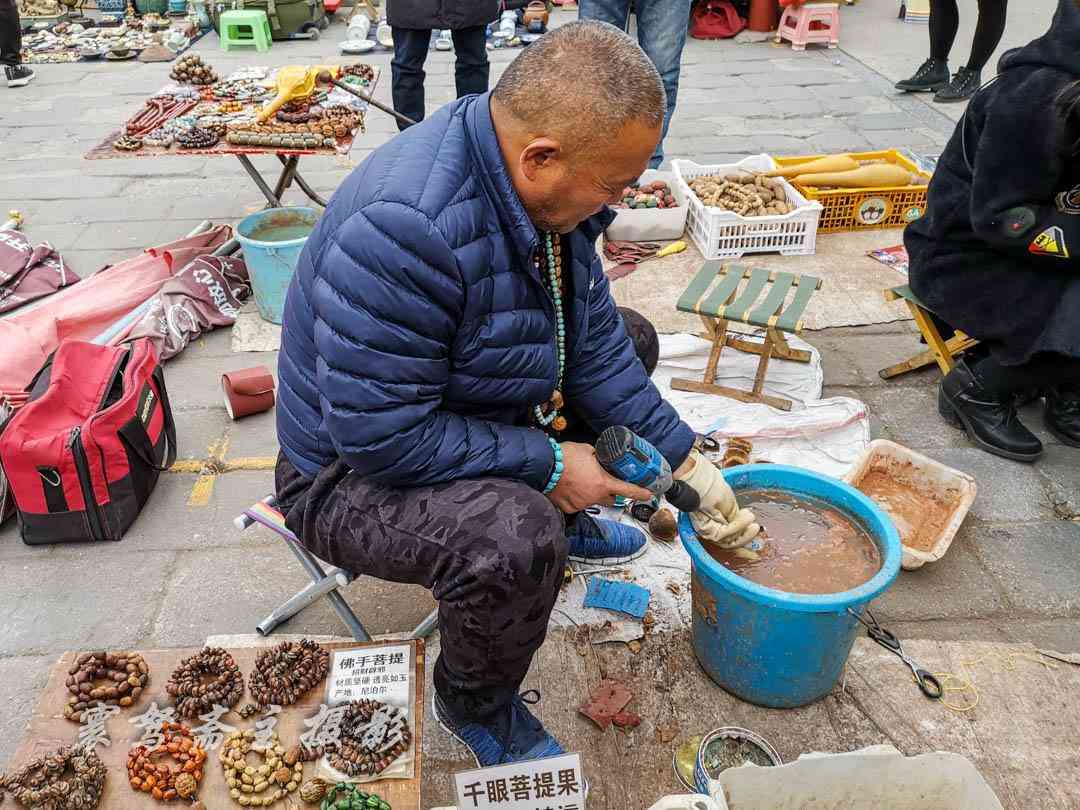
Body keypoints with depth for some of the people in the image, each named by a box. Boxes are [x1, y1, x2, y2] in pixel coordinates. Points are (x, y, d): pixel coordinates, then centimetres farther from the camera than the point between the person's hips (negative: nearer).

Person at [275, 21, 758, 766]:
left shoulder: (542, 184, -8)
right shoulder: (402, 228, -36)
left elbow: (596, 342, 0)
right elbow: (380, 435, -33)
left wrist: (685, 461, -3)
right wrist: (549, 464, -24)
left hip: (461, 416, 8)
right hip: (355, 469, -8)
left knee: (629, 343, 11)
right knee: (520, 540, -36)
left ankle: (563, 522, 26)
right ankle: (475, 703, -2)